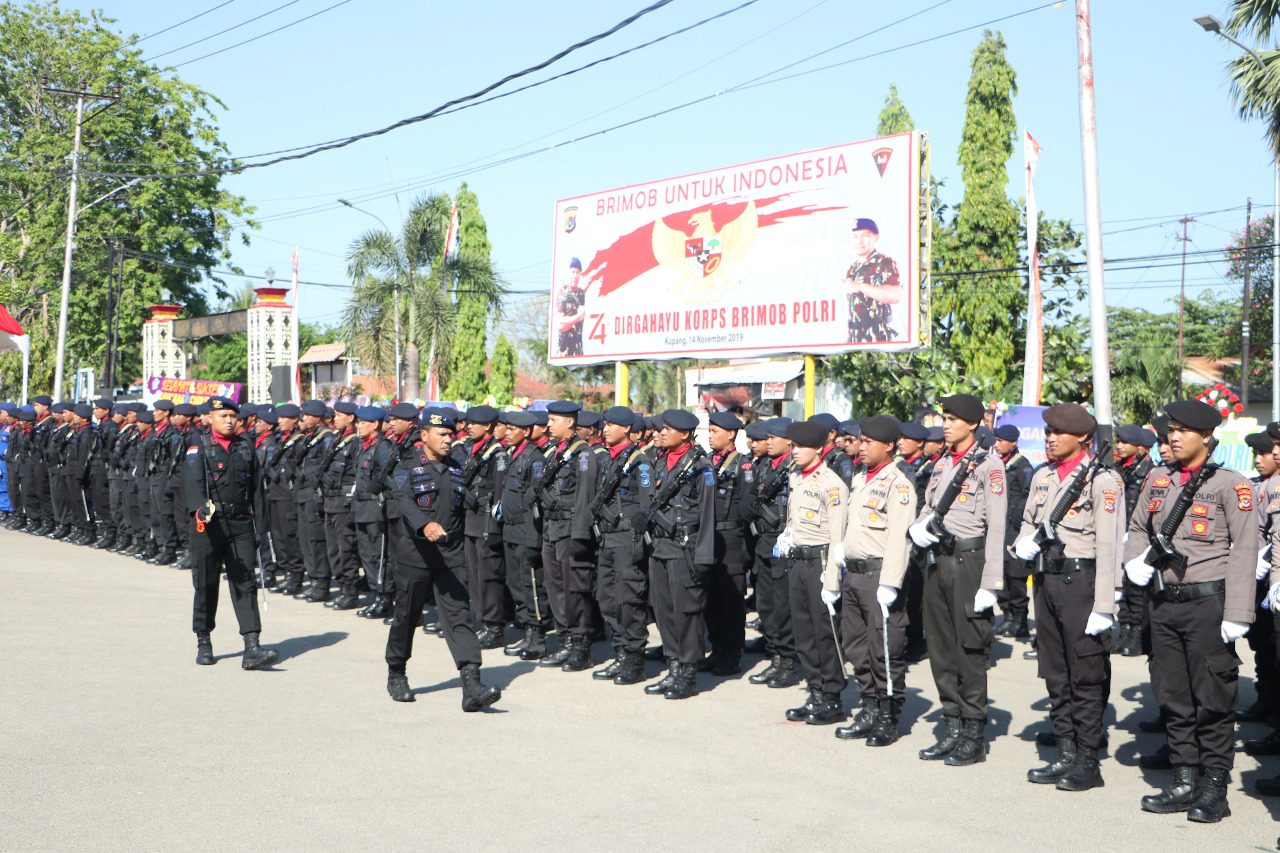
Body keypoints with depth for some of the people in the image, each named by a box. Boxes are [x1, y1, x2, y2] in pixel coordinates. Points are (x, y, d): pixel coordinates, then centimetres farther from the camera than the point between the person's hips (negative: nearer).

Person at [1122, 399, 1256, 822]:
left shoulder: (1230, 485, -5)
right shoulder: (1158, 479, 11)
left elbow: (1244, 550, -8)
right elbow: (1138, 527, 24)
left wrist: (1236, 613, -13)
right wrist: (1136, 559, 3)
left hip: (1207, 601, -5)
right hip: (1164, 601, 5)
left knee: (1212, 699, -1)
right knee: (1172, 696, 9)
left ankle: (1214, 788, 9)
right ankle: (1184, 782, 19)